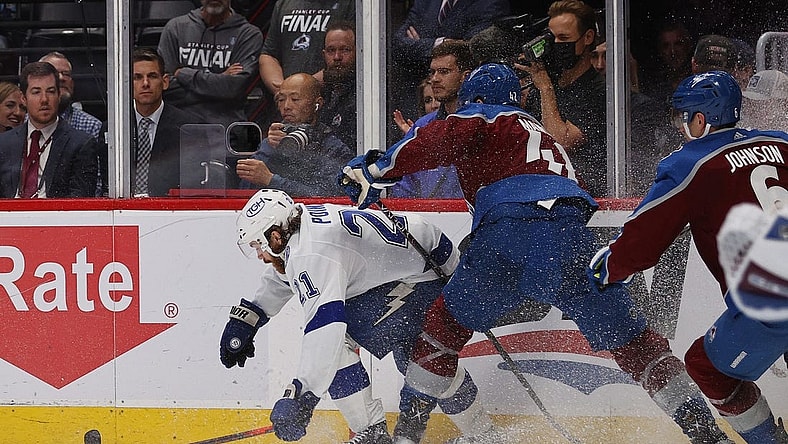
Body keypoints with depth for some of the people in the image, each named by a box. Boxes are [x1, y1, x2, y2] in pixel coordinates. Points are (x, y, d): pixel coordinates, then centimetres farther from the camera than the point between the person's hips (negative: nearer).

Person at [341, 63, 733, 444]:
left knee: (447, 324, 17)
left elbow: (444, 139, 0)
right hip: (571, 237, 5)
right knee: (630, 340, 11)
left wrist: (377, 170, 3)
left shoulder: (481, 118, 20)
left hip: (510, 226, -5)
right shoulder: (545, 136, 41)